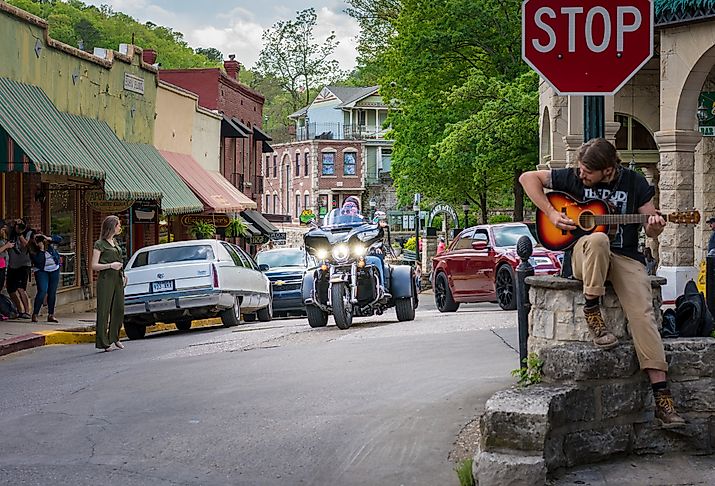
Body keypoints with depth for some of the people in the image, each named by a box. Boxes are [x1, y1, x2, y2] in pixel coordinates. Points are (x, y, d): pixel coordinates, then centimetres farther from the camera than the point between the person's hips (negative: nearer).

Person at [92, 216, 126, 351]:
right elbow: (94, 266, -8)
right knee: (104, 311, -4)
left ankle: (114, 337, 20)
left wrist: (122, 275, 14)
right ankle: (103, 342, -2)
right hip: (105, 279, -7)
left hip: (117, 279, 7)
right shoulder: (99, 244, -5)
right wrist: (110, 265, -18)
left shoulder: (115, 243, 18)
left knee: (119, 309, 6)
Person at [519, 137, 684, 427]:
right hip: (583, 256, 0)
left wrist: (655, 225, -17)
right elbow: (528, 177, 7)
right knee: (598, 240, -38)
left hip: (626, 257, 1)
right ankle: (591, 311, -22)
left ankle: (661, 397, -27)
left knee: (642, 313, -23)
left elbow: (652, 231, 8)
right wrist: (550, 213, -4)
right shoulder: (573, 178, 2)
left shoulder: (634, 183, 3)